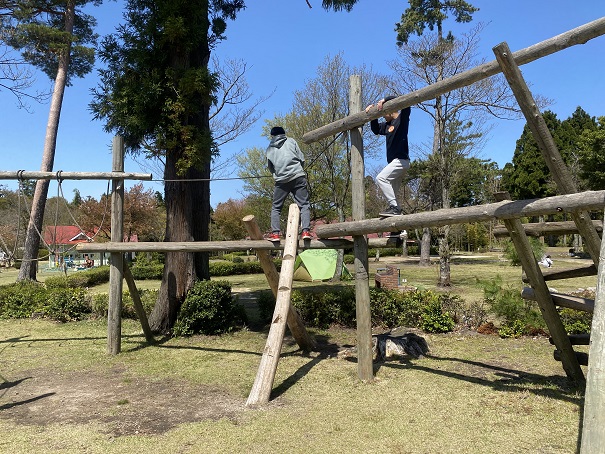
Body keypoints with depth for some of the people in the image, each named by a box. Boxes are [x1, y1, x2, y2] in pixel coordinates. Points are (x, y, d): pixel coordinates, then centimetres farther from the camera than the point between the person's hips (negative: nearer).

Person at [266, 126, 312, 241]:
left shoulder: (270, 148, 16)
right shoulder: (291, 141, 12)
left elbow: (270, 167, 18)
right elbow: (302, 159, 8)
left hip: (281, 180, 1)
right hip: (298, 177, -1)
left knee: (276, 207, 12)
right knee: (304, 204, 2)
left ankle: (275, 233, 0)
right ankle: (306, 230, -13)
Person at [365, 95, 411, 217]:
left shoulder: (402, 119, -4)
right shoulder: (388, 124, 16)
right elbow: (376, 130, 25)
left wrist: (384, 100, -20)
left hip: (401, 160, -9)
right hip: (395, 162, 9)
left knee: (380, 178, -22)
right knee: (392, 192, 7)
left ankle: (394, 207, -24)